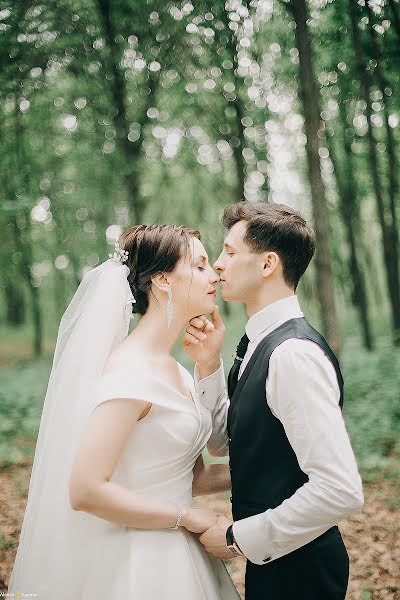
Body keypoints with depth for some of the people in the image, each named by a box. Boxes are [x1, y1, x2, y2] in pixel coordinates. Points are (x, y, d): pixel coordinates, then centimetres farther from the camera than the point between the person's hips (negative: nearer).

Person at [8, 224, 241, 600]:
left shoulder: (175, 372, 6)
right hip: (139, 563, -8)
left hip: (176, 555, 9)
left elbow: (190, 477, 8)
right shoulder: (132, 369, -21)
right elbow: (86, 491, -26)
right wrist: (186, 517, -18)